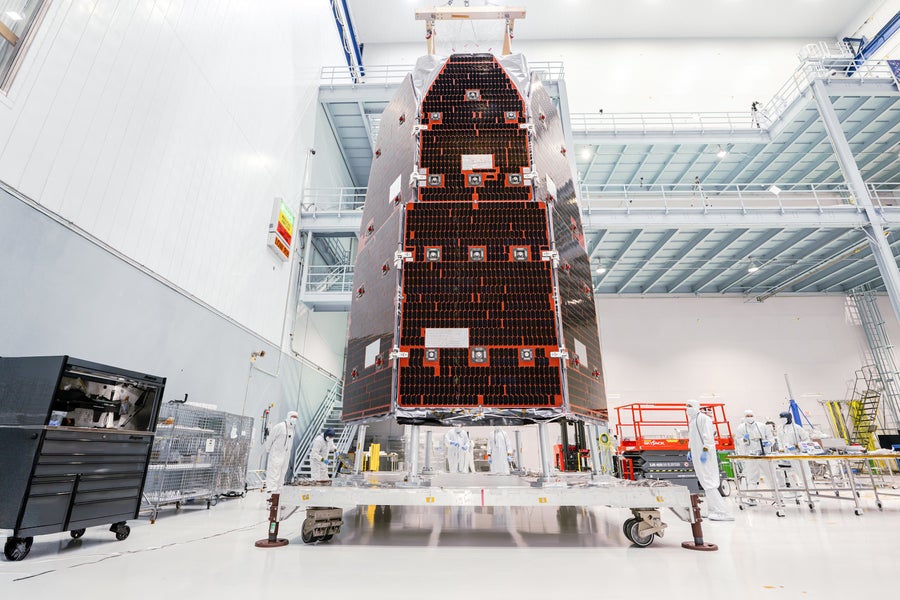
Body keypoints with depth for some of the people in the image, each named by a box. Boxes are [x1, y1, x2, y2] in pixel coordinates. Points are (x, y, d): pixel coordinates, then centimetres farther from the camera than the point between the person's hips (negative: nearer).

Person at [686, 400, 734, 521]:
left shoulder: (704, 418, -12)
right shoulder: (691, 420, 16)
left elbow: (708, 436, -18)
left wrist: (705, 450, -22)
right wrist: (689, 450, 21)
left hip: (705, 454, -9)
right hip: (696, 454, 9)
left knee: (708, 482, -10)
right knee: (704, 483, 11)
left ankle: (722, 512, -6)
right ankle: (714, 509, 17)